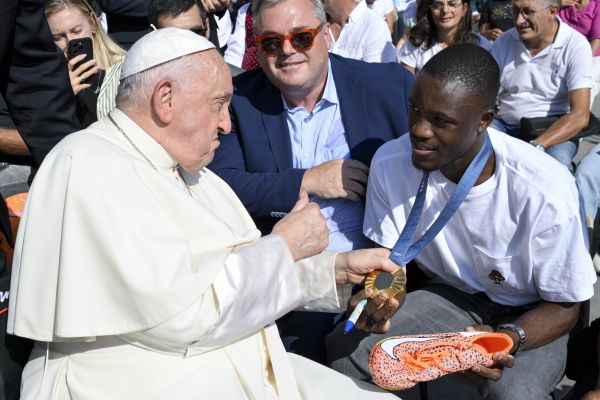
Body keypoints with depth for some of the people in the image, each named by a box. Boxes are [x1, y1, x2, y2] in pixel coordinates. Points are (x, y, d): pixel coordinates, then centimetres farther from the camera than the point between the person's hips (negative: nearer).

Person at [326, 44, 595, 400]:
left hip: (528, 315, -3)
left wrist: (509, 339, -34)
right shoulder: (391, 162, -17)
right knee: (342, 350, -22)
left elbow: (565, 307, -13)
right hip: (449, 295, 3)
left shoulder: (546, 193, -27)